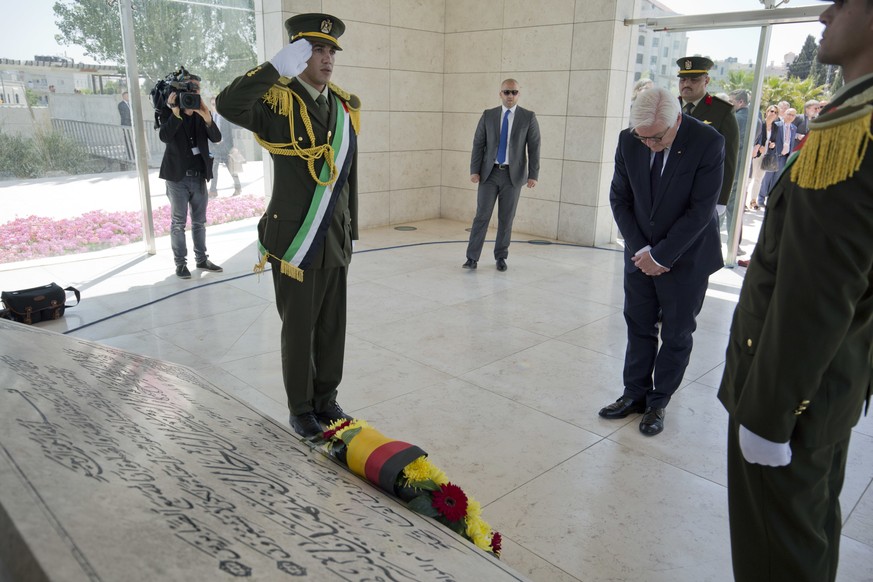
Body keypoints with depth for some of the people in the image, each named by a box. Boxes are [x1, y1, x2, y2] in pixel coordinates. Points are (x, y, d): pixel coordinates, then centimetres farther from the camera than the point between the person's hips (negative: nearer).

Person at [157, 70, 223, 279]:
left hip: (199, 176, 4)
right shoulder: (168, 113, -5)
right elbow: (164, 137, -22)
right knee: (178, 223, 2)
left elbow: (216, 138, -7)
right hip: (177, 177, -4)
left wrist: (207, 118, -23)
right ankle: (180, 263, 10)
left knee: (199, 222, 13)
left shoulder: (202, 113, 5)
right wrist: (176, 113, -30)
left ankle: (202, 259, 23)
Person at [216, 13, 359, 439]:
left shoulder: (346, 107, 8)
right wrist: (278, 66, -34)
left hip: (334, 245, 5)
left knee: (332, 328, 14)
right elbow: (227, 105, -30)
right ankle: (300, 408, 26)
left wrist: (350, 233, 14)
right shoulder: (278, 102, -9)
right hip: (293, 243, -5)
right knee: (299, 330, 8)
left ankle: (325, 399, 33)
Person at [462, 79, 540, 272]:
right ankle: (472, 258, 0)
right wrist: (474, 170, -7)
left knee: (506, 219, 6)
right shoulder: (488, 115, 4)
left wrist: (533, 175, -9)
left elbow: (534, 148, -2)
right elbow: (478, 144, 2)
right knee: (482, 215, -4)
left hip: (513, 175, 0)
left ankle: (500, 257, 19)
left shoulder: (528, 117, 1)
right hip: (489, 173, 1)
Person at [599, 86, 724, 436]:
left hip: (685, 256, -3)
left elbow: (701, 210, -19)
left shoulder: (708, 143, -20)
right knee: (638, 327, 10)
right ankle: (635, 394, 24)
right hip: (641, 253, 4)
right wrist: (639, 249, -9)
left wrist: (661, 255, -18)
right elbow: (620, 198, -1)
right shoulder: (629, 141, -9)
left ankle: (658, 403, 21)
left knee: (676, 335, 7)